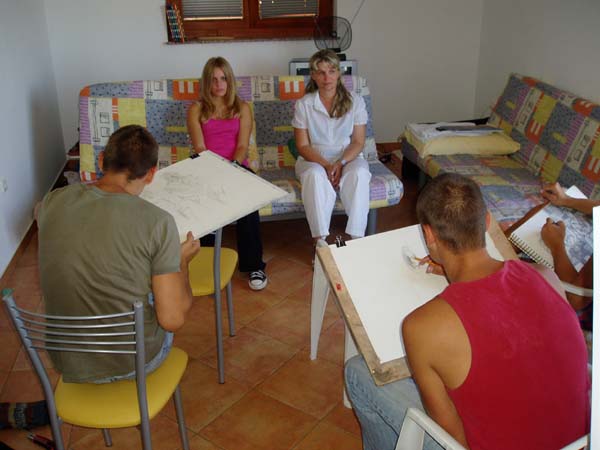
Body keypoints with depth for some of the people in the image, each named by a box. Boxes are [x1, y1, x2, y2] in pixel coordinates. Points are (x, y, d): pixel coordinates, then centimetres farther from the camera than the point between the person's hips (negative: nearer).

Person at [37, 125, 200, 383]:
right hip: (137, 362, -3)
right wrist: (182, 261, -4)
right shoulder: (158, 222, -23)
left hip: (67, 362, 4)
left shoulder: (52, 203, -10)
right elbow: (172, 319, -21)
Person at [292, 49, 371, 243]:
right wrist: (326, 165, -20)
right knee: (315, 176, -36)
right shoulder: (304, 104, -1)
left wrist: (340, 163, -19)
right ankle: (320, 240, -33)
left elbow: (358, 142, -1)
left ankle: (356, 239, -29)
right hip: (314, 159, 0)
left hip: (348, 157, 1)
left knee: (359, 174, -33)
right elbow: (303, 146, -3)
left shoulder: (355, 101, 0)